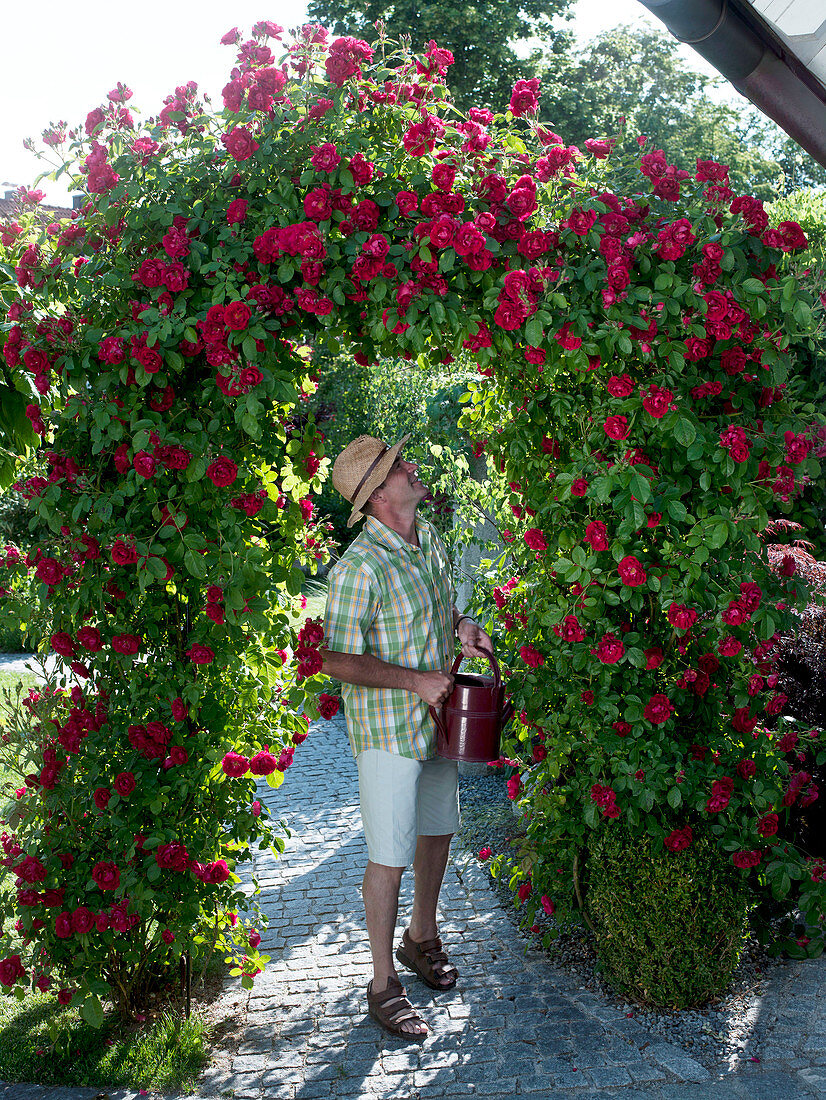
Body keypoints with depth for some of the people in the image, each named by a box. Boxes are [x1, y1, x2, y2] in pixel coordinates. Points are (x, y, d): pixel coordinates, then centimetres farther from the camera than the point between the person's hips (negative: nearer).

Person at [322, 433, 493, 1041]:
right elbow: (338, 660, -21)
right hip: (387, 730, -8)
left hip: (438, 718, 8)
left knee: (438, 831, 21)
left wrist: (463, 625, -2)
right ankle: (384, 983, 17)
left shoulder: (430, 539, 4)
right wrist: (415, 680, -22)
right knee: (390, 856, 1)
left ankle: (422, 937, 44)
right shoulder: (360, 568, -23)